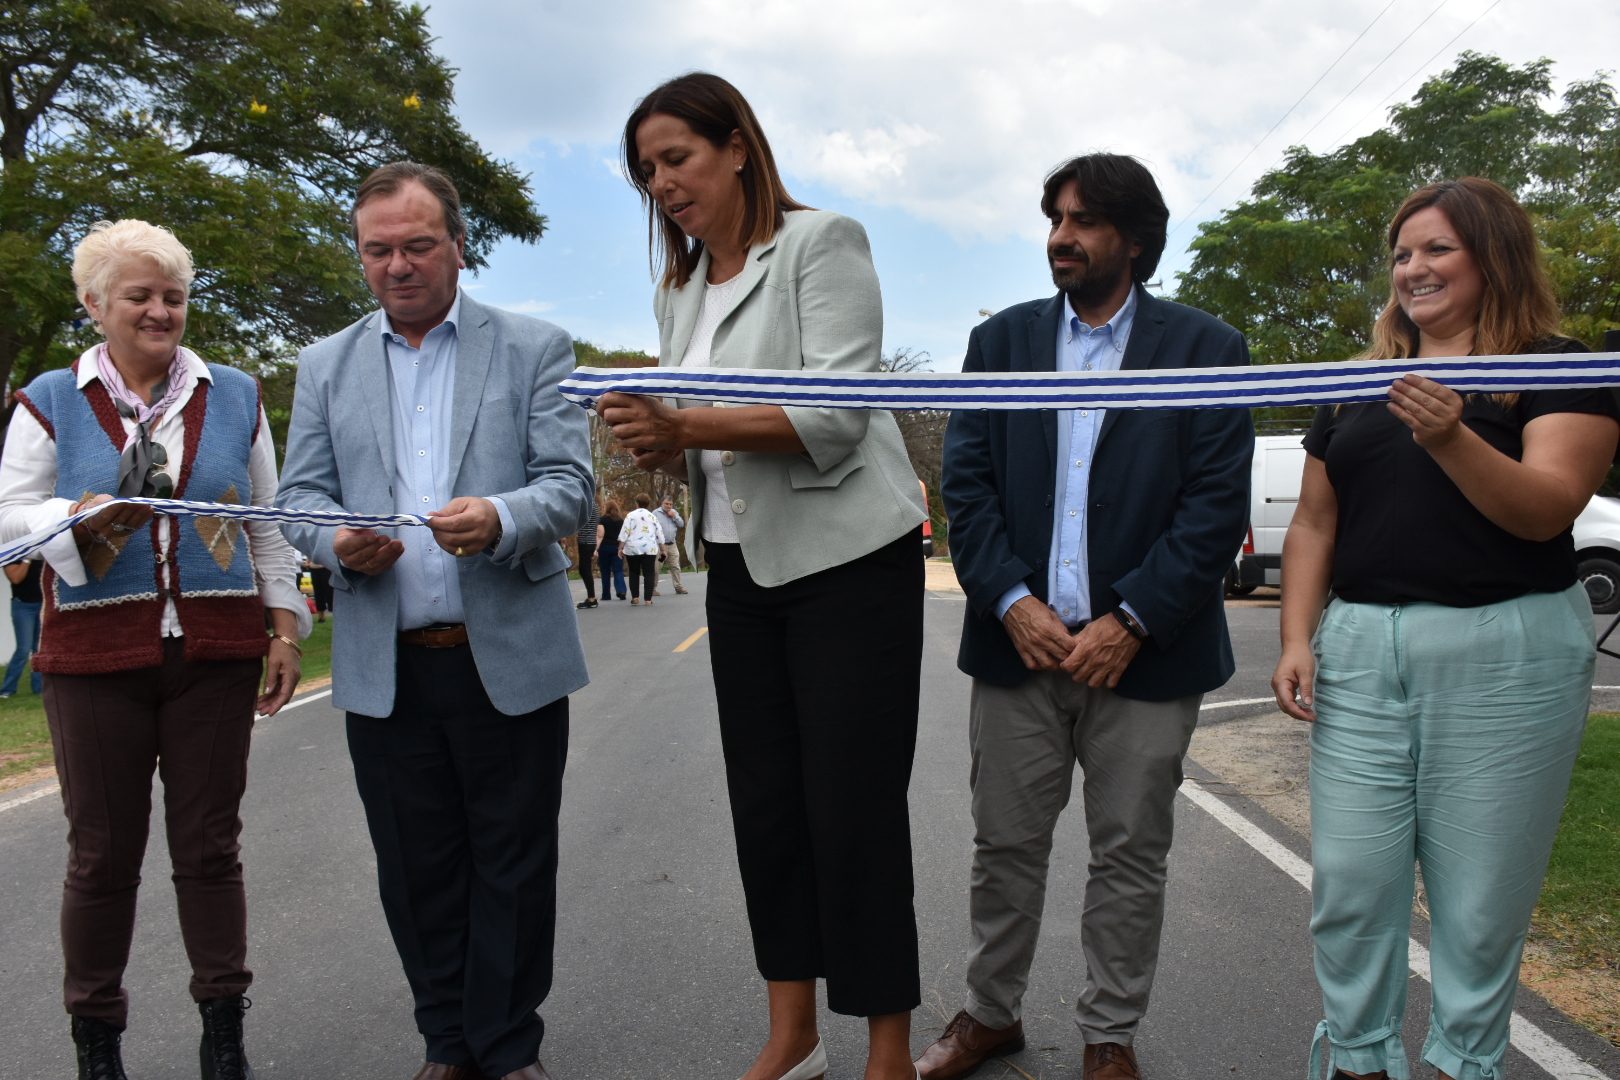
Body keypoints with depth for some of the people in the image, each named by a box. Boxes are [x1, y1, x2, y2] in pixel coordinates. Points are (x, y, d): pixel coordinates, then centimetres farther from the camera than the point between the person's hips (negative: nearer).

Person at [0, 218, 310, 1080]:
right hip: (95, 658, -1)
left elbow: (269, 522, 12)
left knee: (210, 845, 6)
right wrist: (85, 517, -19)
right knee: (102, 851, 6)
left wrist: (286, 624, 7)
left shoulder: (235, 396, 11)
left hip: (214, 654, 1)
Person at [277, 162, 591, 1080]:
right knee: (417, 872, 12)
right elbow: (300, 497, 9)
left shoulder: (535, 349, 4)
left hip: (510, 659, -2)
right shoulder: (326, 366, 13)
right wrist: (340, 543, -14)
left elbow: (570, 486, -5)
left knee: (513, 867, 7)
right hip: (385, 668, 3)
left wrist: (502, 518, -26)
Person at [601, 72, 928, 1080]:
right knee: (765, 804, 9)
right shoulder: (681, 289, 14)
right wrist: (660, 447, -8)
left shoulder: (823, 242, -7)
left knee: (854, 808, -4)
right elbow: (693, 438, 15)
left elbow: (837, 414, -19)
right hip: (742, 566, 7)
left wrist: (687, 425, -28)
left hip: (847, 556, -7)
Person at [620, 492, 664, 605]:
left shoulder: (631, 515, 0)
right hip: (650, 549, 1)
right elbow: (660, 534, 12)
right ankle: (648, 599, -4)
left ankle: (634, 597, 9)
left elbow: (624, 532, -5)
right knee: (649, 573, 2)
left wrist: (621, 548, -1)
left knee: (634, 572, 12)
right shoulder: (652, 516, 10)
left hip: (633, 549, -1)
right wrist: (663, 549, 19)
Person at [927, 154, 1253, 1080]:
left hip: (1142, 652, -2)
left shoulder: (1206, 348, 1)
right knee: (1005, 847, 11)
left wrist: (1130, 623, -13)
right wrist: (1013, 603, -10)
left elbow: (1218, 505, -5)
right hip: (1020, 642, 2)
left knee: (1131, 858, 9)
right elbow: (966, 483, 3)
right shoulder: (1002, 340, 9)